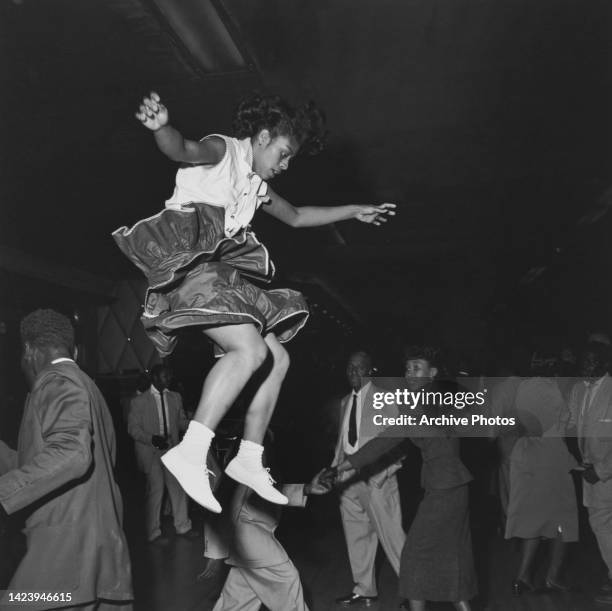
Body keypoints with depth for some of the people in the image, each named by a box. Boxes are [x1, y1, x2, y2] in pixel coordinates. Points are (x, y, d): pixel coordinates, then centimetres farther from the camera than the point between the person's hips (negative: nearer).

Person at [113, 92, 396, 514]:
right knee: (250, 349, -28)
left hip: (222, 272, 10)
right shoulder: (222, 150, 1)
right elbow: (184, 150, -21)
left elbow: (296, 217, 39)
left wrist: (355, 211, 42)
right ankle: (190, 452, -30)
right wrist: (162, 128, -46)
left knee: (278, 359, 5)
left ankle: (249, 460, 9)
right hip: (191, 256, -10)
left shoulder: (257, 186, 27)